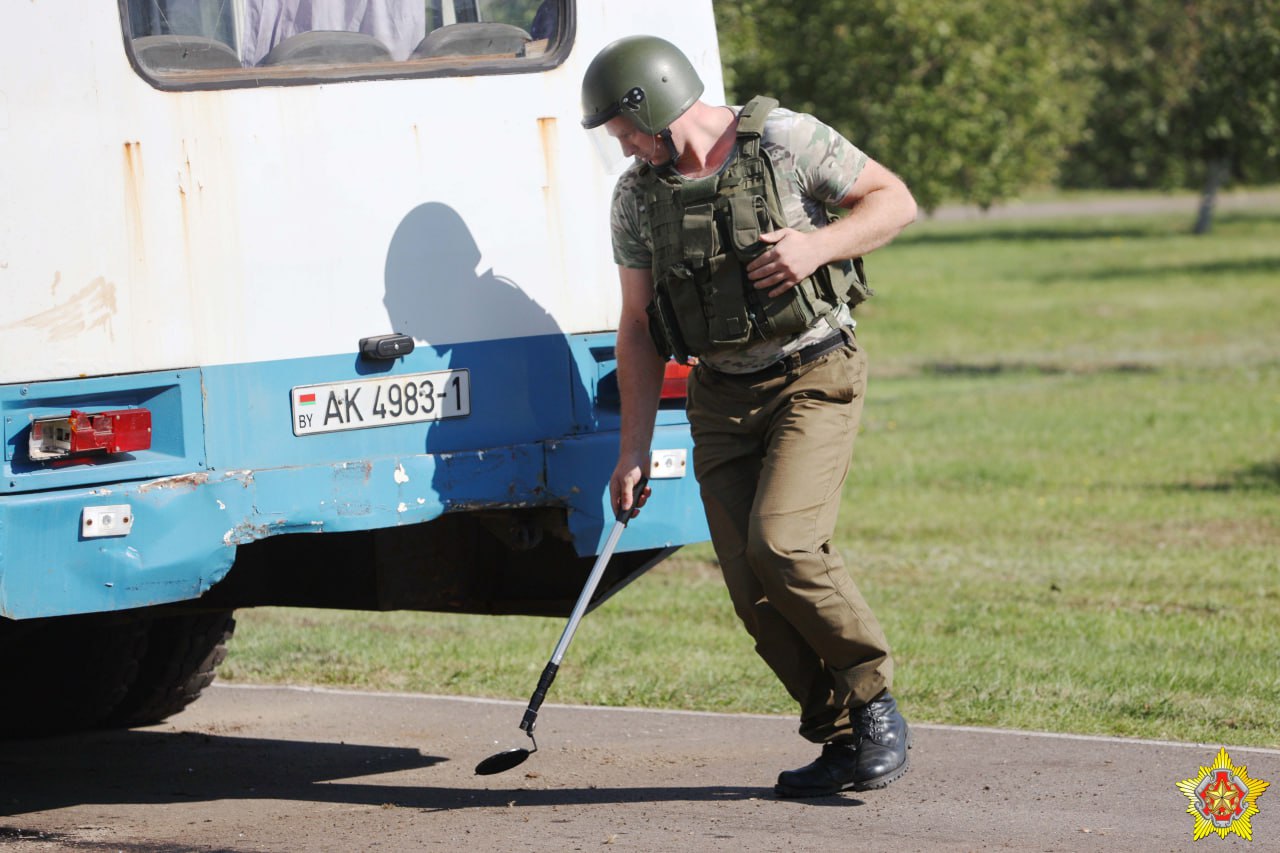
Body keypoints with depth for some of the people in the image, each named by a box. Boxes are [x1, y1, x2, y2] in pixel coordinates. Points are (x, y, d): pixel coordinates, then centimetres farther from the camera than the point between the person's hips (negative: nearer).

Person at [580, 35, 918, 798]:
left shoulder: (783, 140, -8)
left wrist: (818, 245, -21)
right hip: (722, 398, 5)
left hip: (815, 377, -5)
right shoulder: (638, 196, 5)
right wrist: (634, 448, 4)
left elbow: (896, 201, -3)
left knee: (782, 544, -23)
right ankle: (844, 741, 8)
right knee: (753, 590, -4)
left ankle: (875, 701, -6)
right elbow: (638, 328, 9)